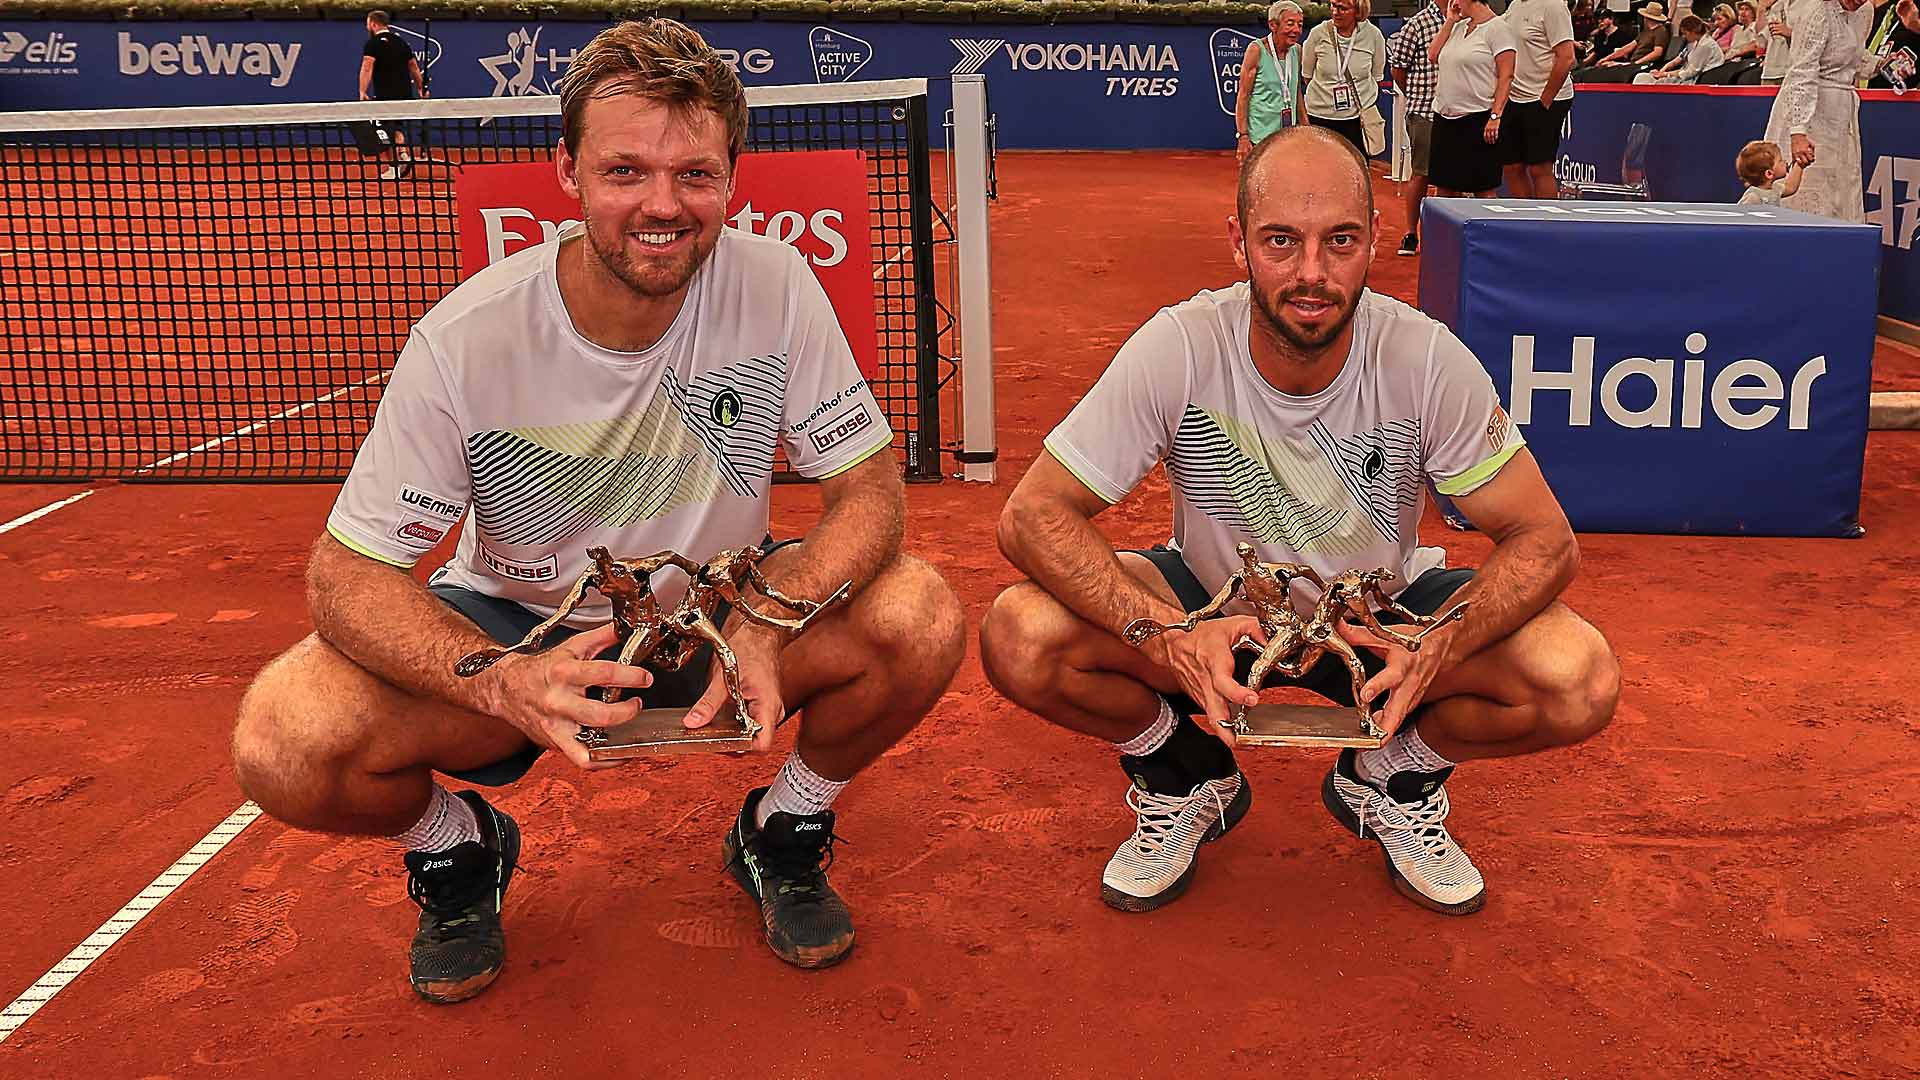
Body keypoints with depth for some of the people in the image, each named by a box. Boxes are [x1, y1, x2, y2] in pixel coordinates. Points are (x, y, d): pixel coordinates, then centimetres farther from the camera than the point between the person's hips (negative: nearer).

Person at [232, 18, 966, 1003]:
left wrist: (766, 625, -35)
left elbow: (869, 489, -14)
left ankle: (781, 834, 6)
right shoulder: (465, 339, -22)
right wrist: (502, 680, -39)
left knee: (921, 619, -26)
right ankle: (457, 848, 11)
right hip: (515, 625, -1)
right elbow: (344, 574, -19)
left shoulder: (776, 288, -18)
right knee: (281, 744, -27)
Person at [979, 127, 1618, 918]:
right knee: (1020, 639, -28)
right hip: (1212, 606, 0)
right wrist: (1170, 639, -39)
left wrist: (1441, 650, -37)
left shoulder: (1427, 361, -22)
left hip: (1384, 615, 1)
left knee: (1581, 683, -25)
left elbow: (1545, 542, -16)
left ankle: (1394, 782, 8)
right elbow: (1031, 517, -24)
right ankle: (1188, 784, 4)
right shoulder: (1177, 351, -25)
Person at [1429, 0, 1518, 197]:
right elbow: (1433, 55, 8)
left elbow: (1506, 76, -11)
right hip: (1445, 117, 7)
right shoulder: (1458, 26, 16)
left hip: (1478, 118, -7)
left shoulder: (1497, 27, -6)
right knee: (1444, 187, 8)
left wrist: (1495, 116, -19)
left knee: (1483, 191, -3)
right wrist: (1450, 21, 6)